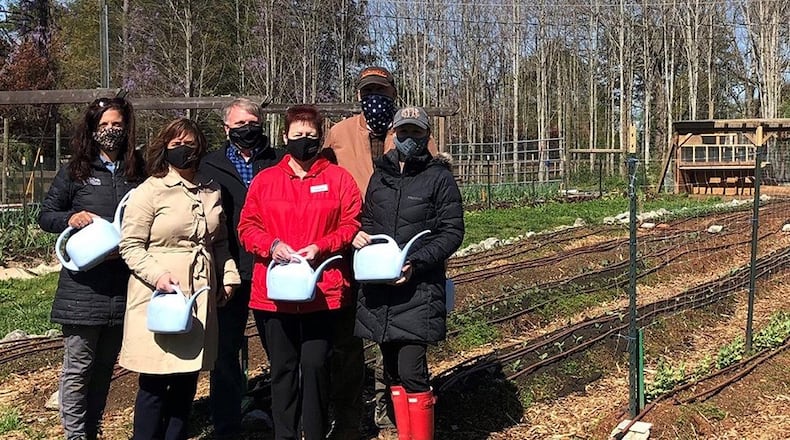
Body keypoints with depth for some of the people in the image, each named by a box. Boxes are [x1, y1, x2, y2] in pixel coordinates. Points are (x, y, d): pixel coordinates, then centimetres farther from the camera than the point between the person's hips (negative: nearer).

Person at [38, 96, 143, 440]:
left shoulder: (137, 173, 7)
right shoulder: (75, 172, 1)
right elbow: (46, 215, 5)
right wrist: (69, 219, -15)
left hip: (123, 286, 3)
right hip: (83, 287, -3)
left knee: (105, 365, 15)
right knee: (78, 366, 1)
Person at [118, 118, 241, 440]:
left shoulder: (211, 192, 14)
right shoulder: (149, 192, -4)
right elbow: (130, 245, -7)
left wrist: (228, 274, 10)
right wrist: (157, 274, -20)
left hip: (200, 299, 6)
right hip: (161, 298, -5)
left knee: (187, 382, 11)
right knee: (155, 383, -1)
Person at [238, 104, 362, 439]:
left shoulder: (338, 178, 5)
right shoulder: (264, 179, 10)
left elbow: (352, 225, 2)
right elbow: (247, 226, 7)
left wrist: (322, 247, -13)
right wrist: (272, 245, -11)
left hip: (323, 291, -2)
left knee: (315, 365, -3)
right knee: (282, 368, 11)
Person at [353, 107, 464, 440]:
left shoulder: (439, 177, -1)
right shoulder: (380, 175, 13)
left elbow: (452, 231, -5)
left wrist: (416, 263, -18)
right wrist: (359, 235, -1)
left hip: (418, 289, -5)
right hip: (379, 288, 5)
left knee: (411, 372, -10)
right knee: (392, 372, 12)